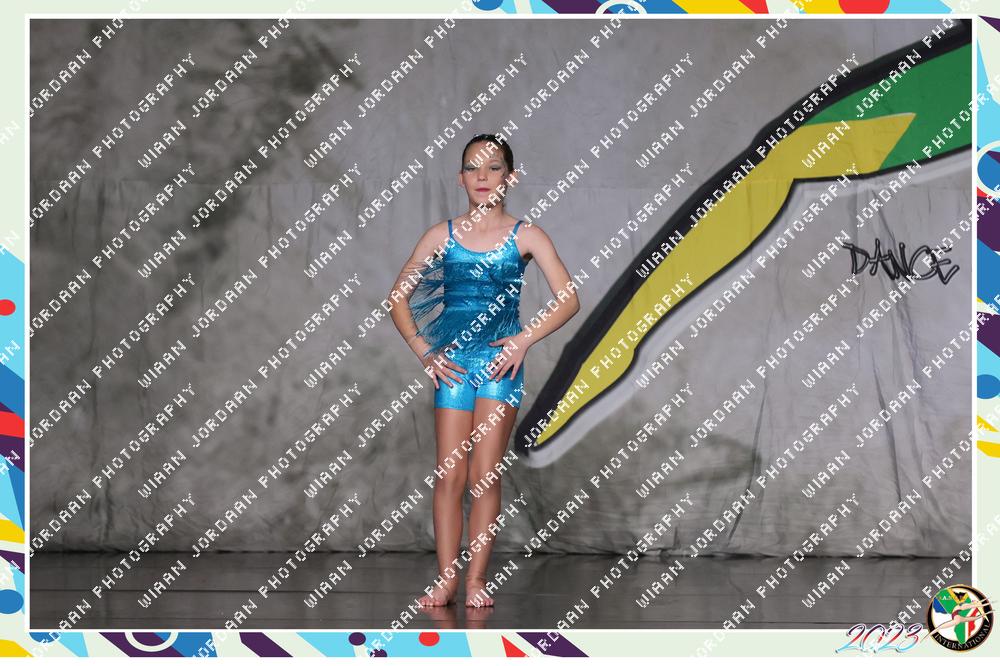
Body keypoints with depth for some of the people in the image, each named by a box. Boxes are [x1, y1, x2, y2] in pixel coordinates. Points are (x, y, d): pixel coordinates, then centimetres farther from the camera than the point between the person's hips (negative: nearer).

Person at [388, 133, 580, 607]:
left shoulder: (525, 237, 3)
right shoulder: (442, 235, 7)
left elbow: (569, 299, -2)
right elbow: (398, 297, 10)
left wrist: (525, 339, -13)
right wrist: (421, 349, -1)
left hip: (501, 360, -1)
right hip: (452, 359, 1)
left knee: (485, 474, -3)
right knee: (450, 475, -2)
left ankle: (476, 580, 1)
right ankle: (446, 580, 2)